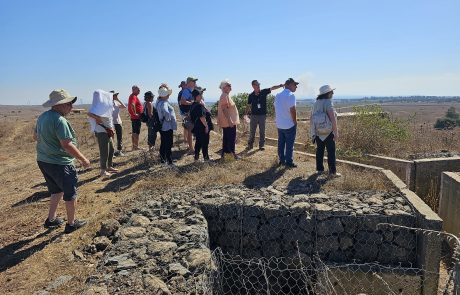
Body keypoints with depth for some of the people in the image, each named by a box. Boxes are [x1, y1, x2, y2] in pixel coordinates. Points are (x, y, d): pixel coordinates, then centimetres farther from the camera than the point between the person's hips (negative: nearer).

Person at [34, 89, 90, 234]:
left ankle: (51, 219, 34)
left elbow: (35, 136, 19)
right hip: (59, 163, -9)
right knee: (70, 193, 8)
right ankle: (71, 223, 20)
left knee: (57, 189, 25)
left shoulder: (42, 116, 7)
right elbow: (67, 145, -25)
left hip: (43, 160, 9)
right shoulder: (59, 120, -22)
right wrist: (83, 159, -16)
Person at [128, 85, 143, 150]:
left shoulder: (132, 96, 17)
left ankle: (134, 146, 19)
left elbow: (132, 105, 30)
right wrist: (135, 113, -27)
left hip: (134, 117, 10)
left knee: (134, 132, 13)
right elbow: (132, 105, -35)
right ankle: (136, 146, -1)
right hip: (136, 117, -10)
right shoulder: (134, 96, -16)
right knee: (136, 132, -5)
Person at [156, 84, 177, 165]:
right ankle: (169, 161, 3)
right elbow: (166, 112, -41)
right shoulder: (164, 103, -23)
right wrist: (168, 118, -23)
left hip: (162, 127, 10)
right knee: (168, 144, -2)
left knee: (163, 143, 20)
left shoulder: (158, 101, 8)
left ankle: (162, 159, 31)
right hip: (167, 127, -10)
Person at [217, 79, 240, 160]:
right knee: (231, 138, -5)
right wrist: (229, 120, -27)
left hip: (228, 122, 10)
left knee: (226, 138, 13)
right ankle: (232, 154, 0)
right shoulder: (225, 96, -16)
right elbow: (224, 109, -24)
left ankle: (224, 153, 19)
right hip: (228, 122, -10)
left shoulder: (226, 95, 17)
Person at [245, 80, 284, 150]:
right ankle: (250, 145, 18)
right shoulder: (251, 95, -1)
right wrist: (246, 113, -3)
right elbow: (248, 105, 6)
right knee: (252, 131, 6)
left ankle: (261, 145, 17)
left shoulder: (264, 92, -2)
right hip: (254, 115, 0)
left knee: (262, 131, 7)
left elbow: (272, 88, -11)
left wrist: (281, 85, -25)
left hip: (262, 115, 0)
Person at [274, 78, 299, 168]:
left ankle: (282, 160, 23)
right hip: (289, 124, -7)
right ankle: (289, 162, 7)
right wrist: (295, 121, -9)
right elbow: (292, 110, -21)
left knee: (281, 143, 14)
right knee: (289, 144, 2)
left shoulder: (278, 95, 9)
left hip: (279, 124, 7)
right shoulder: (291, 95, -16)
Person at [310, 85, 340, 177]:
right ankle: (332, 172, 8)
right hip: (328, 132, -6)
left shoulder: (316, 103, 5)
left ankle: (319, 169, 23)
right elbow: (333, 118, -22)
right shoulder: (328, 103, -15)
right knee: (331, 152, 3)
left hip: (318, 132, 6)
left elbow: (311, 118, 8)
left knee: (319, 151, 15)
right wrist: (336, 132, -16)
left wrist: (312, 132, 15)